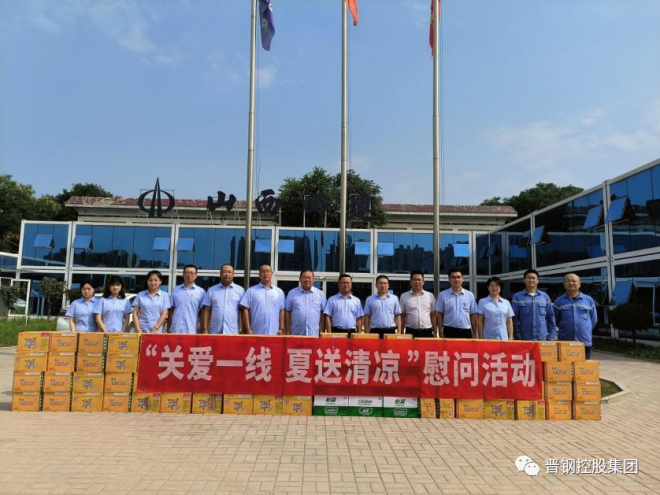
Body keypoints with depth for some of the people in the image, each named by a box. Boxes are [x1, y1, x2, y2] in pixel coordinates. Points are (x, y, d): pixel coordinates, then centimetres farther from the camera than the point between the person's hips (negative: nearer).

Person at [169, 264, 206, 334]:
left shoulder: (201, 292, 4)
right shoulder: (175, 290, 10)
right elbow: (171, 310, 12)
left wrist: (202, 329, 0)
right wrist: (169, 328, 8)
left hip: (192, 331, -2)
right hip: (176, 329, 2)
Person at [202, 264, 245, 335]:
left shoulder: (240, 290, 6)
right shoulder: (212, 290, 9)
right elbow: (207, 311, 8)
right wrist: (205, 329, 2)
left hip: (233, 333, -1)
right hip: (215, 332, 1)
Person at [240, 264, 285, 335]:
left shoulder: (279, 292, 10)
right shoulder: (251, 291, 3)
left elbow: (281, 311, 9)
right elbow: (245, 310, 0)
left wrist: (281, 329, 2)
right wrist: (248, 329, -6)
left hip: (273, 334, 2)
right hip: (256, 333, -1)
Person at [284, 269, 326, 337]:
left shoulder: (320, 294, 8)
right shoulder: (292, 293, 6)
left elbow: (323, 314, 7)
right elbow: (287, 312, 6)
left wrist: (322, 331, 2)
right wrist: (288, 331, 2)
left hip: (314, 334, 0)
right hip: (296, 334, 0)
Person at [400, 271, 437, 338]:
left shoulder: (430, 296, 6)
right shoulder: (404, 296, 4)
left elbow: (433, 315, 9)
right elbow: (402, 316, 6)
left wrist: (435, 332, 5)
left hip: (427, 332, 1)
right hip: (411, 332, -1)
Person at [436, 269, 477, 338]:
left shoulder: (470, 295, 5)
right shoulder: (443, 295, 1)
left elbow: (473, 315, 7)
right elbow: (440, 315, 3)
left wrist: (474, 333, 4)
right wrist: (440, 333, -2)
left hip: (466, 332, 2)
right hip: (449, 331, -1)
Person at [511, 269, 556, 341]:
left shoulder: (545, 297, 9)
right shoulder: (517, 297, 1)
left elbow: (550, 317, 11)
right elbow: (514, 319, -1)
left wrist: (551, 336, 5)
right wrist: (517, 337, -7)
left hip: (542, 338, 2)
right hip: (524, 339, -2)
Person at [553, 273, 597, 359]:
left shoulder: (588, 300, 7)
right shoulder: (559, 301, 4)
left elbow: (594, 319, 15)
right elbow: (555, 320, 10)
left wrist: (586, 330, 12)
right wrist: (566, 329, 8)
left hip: (585, 342, 1)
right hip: (565, 342, -1)